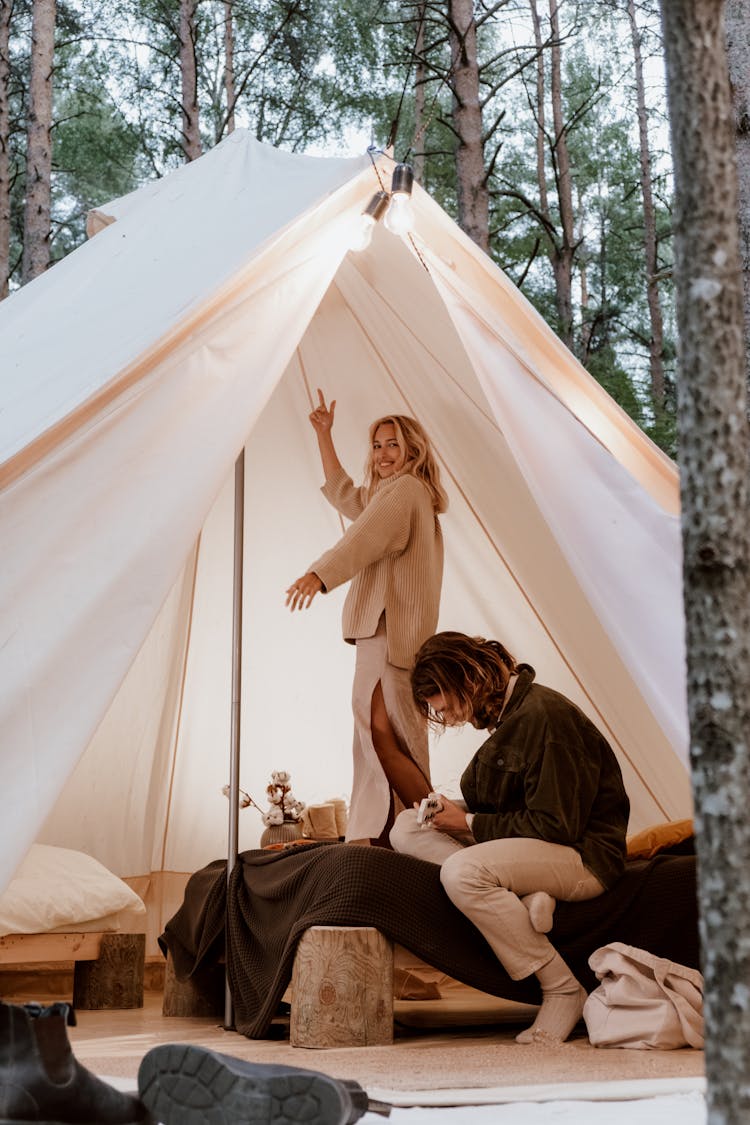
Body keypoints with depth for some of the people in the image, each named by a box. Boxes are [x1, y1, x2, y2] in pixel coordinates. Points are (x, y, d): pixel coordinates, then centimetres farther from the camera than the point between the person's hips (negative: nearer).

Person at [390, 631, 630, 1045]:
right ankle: (523, 897, -17)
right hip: (527, 845, 10)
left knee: (461, 872, -33)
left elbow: (556, 826, -22)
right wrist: (455, 811, -1)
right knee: (406, 828, -1)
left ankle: (563, 990, -19)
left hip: (584, 854, -10)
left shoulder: (543, 715, -19)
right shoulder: (509, 715, 10)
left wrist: (470, 824, -15)